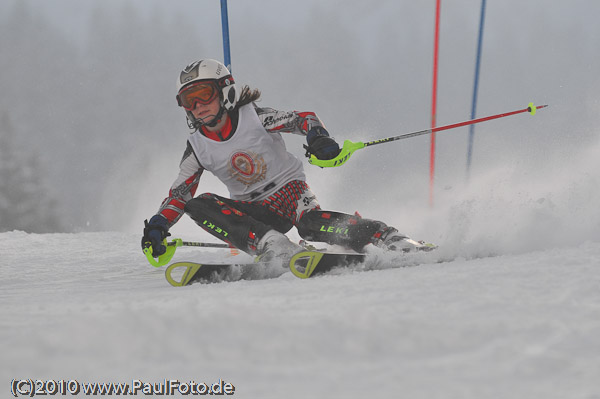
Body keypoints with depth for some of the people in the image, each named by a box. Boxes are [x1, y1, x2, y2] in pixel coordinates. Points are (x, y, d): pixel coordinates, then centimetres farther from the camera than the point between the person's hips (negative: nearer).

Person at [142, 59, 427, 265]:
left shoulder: (254, 118, -9)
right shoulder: (197, 148, 1)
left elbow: (303, 119, -12)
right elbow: (179, 194, 5)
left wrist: (317, 137, -35)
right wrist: (157, 226, -12)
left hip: (287, 190, -4)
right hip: (252, 211, 4)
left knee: (310, 222, -37)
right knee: (199, 207, -24)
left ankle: (391, 241, -37)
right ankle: (276, 249, -38)